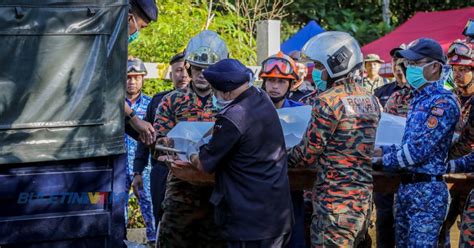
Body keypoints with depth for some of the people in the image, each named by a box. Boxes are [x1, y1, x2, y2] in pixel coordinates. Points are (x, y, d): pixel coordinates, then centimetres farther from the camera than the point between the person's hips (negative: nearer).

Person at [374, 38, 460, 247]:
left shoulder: (443, 102, -16)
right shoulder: (418, 98, 14)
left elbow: (419, 150, -22)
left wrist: (382, 158, -12)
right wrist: (382, 150, 5)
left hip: (427, 192, -9)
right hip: (406, 186, 9)